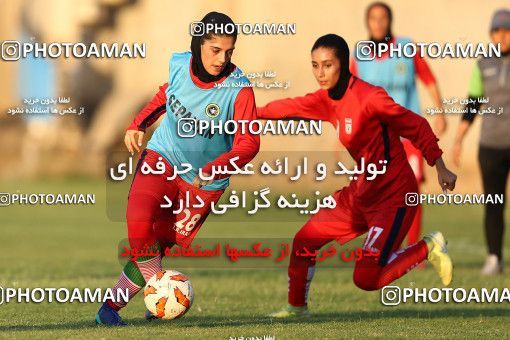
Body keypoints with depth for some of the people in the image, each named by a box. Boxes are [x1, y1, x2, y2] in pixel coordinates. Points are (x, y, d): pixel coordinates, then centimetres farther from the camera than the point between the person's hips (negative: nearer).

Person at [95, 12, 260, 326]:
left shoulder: (239, 91, -23)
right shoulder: (180, 65, -10)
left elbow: (248, 143, -26)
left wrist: (212, 170, -41)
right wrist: (138, 125, 2)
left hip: (204, 181, -2)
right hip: (163, 156, 2)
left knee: (158, 244, -1)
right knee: (139, 226, -22)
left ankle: (112, 306, 13)